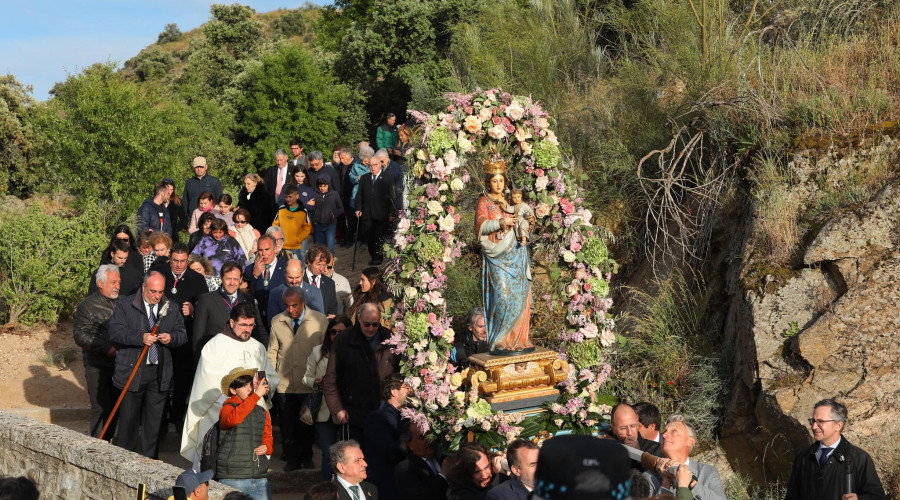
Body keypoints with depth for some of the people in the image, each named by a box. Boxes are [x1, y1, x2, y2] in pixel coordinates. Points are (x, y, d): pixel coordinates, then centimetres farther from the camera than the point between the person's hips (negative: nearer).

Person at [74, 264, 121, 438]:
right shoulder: (87, 306, -4)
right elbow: (80, 335, -11)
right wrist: (108, 349, -17)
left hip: (119, 364, 5)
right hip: (97, 366, -5)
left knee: (114, 406, 9)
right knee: (101, 407, -6)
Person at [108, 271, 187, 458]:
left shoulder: (172, 308, 10)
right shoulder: (125, 305, -1)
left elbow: (182, 334, 12)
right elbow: (115, 332, -11)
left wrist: (171, 338, -11)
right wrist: (141, 338, -23)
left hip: (160, 374, 3)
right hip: (132, 372, -3)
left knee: (154, 421, 7)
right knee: (128, 420, 2)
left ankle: (150, 460, 16)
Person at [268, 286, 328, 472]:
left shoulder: (320, 320, -1)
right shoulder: (277, 322, 6)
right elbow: (272, 351, 12)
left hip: (310, 384, -2)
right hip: (284, 384, 2)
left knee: (307, 423, 7)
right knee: (287, 423, 3)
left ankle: (306, 459, 24)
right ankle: (292, 459, 17)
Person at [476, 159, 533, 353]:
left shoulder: (508, 201, 18)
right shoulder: (484, 202, 2)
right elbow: (481, 226, -11)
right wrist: (501, 223, -24)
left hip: (515, 255, 6)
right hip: (497, 256, -6)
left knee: (519, 296, 2)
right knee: (502, 296, -13)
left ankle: (518, 340, 8)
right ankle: (498, 342, -10)